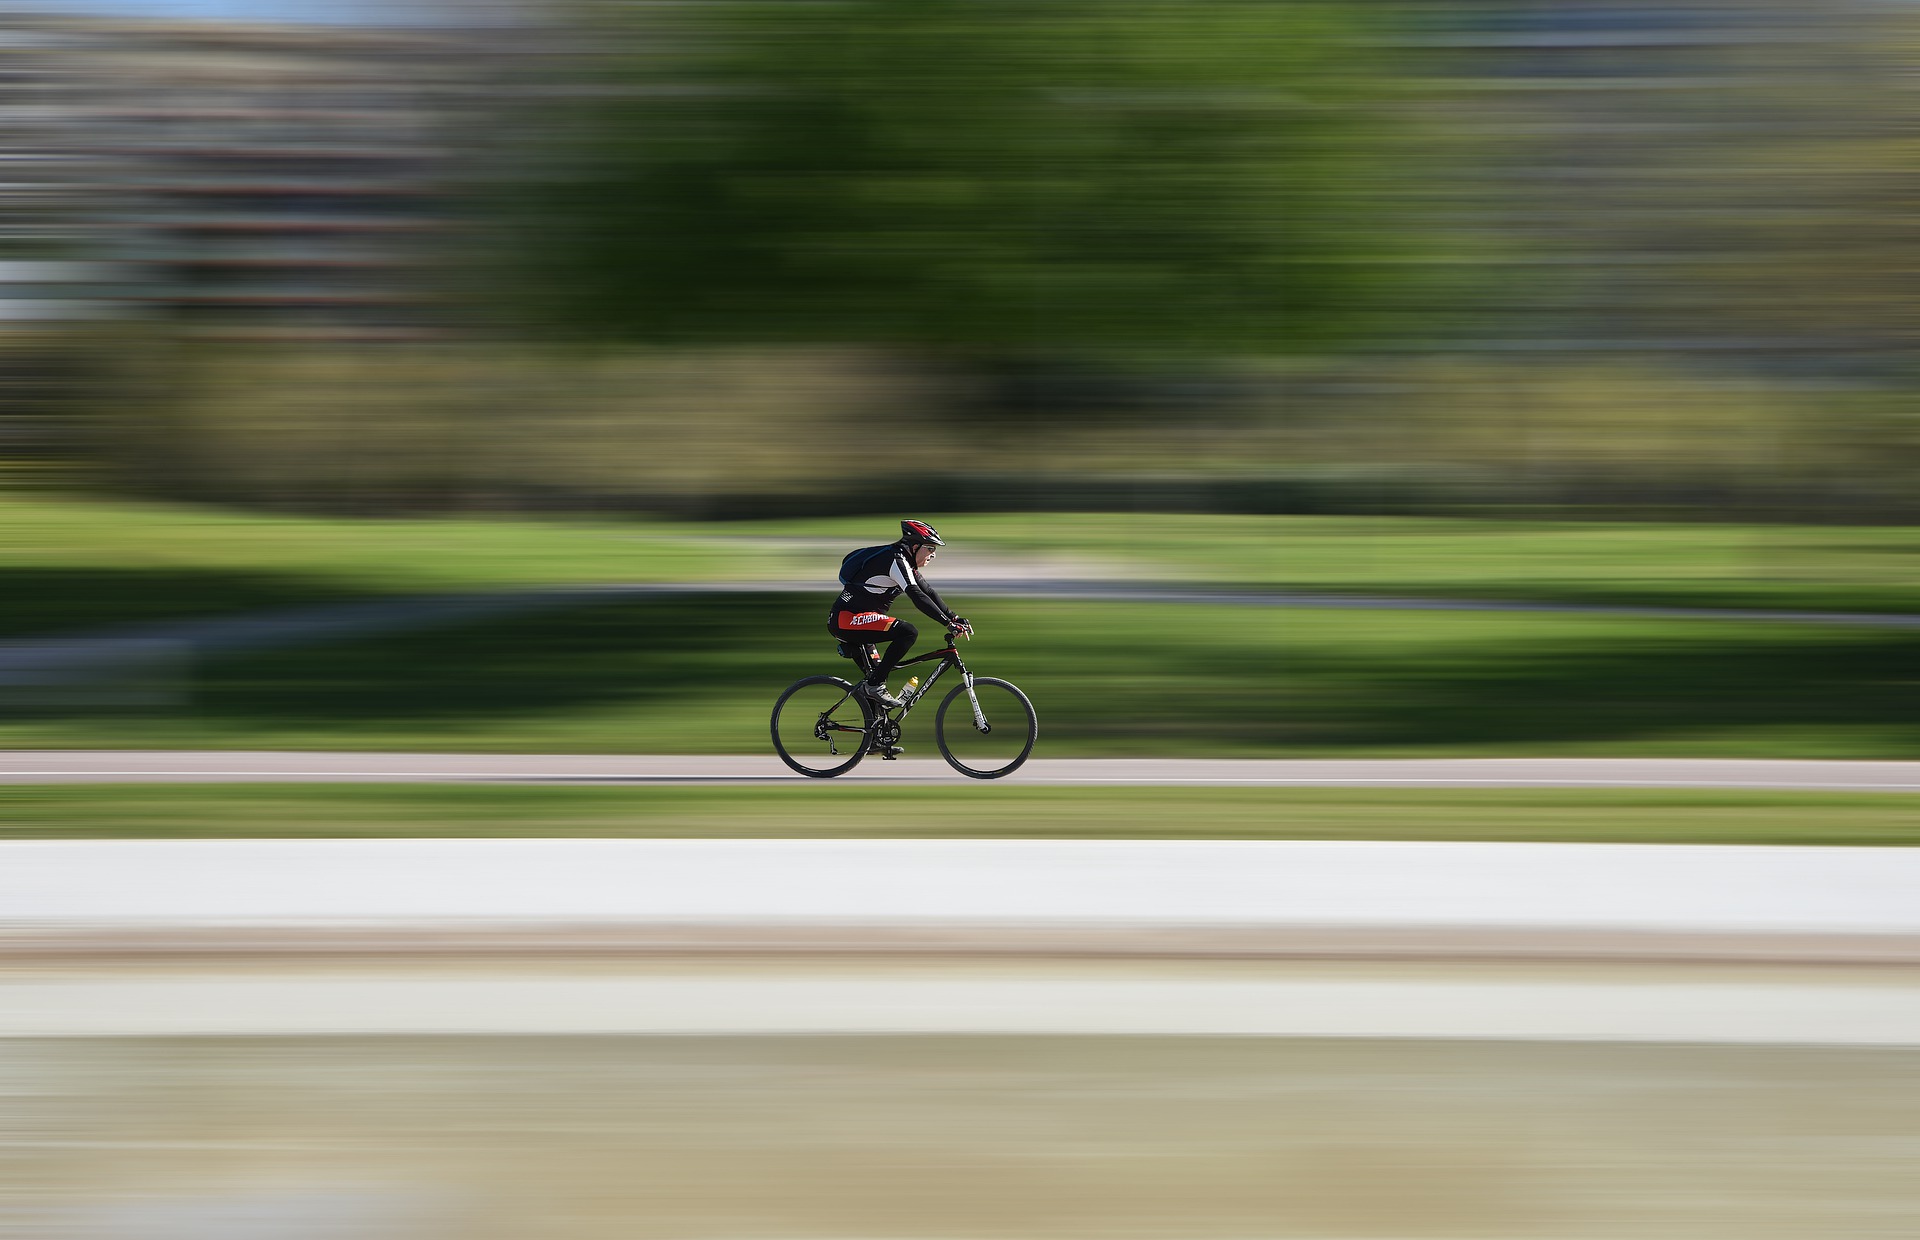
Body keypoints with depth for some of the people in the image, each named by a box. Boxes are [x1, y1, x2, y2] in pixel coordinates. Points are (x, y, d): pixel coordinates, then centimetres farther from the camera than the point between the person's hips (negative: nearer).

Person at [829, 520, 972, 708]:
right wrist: (949, 623, -29)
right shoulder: (896, 560, -16)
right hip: (847, 619, -11)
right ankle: (875, 685, -19)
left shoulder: (906, 563, 15)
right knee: (908, 632, -22)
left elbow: (929, 593, 15)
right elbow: (917, 596, -26)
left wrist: (955, 618, 4)